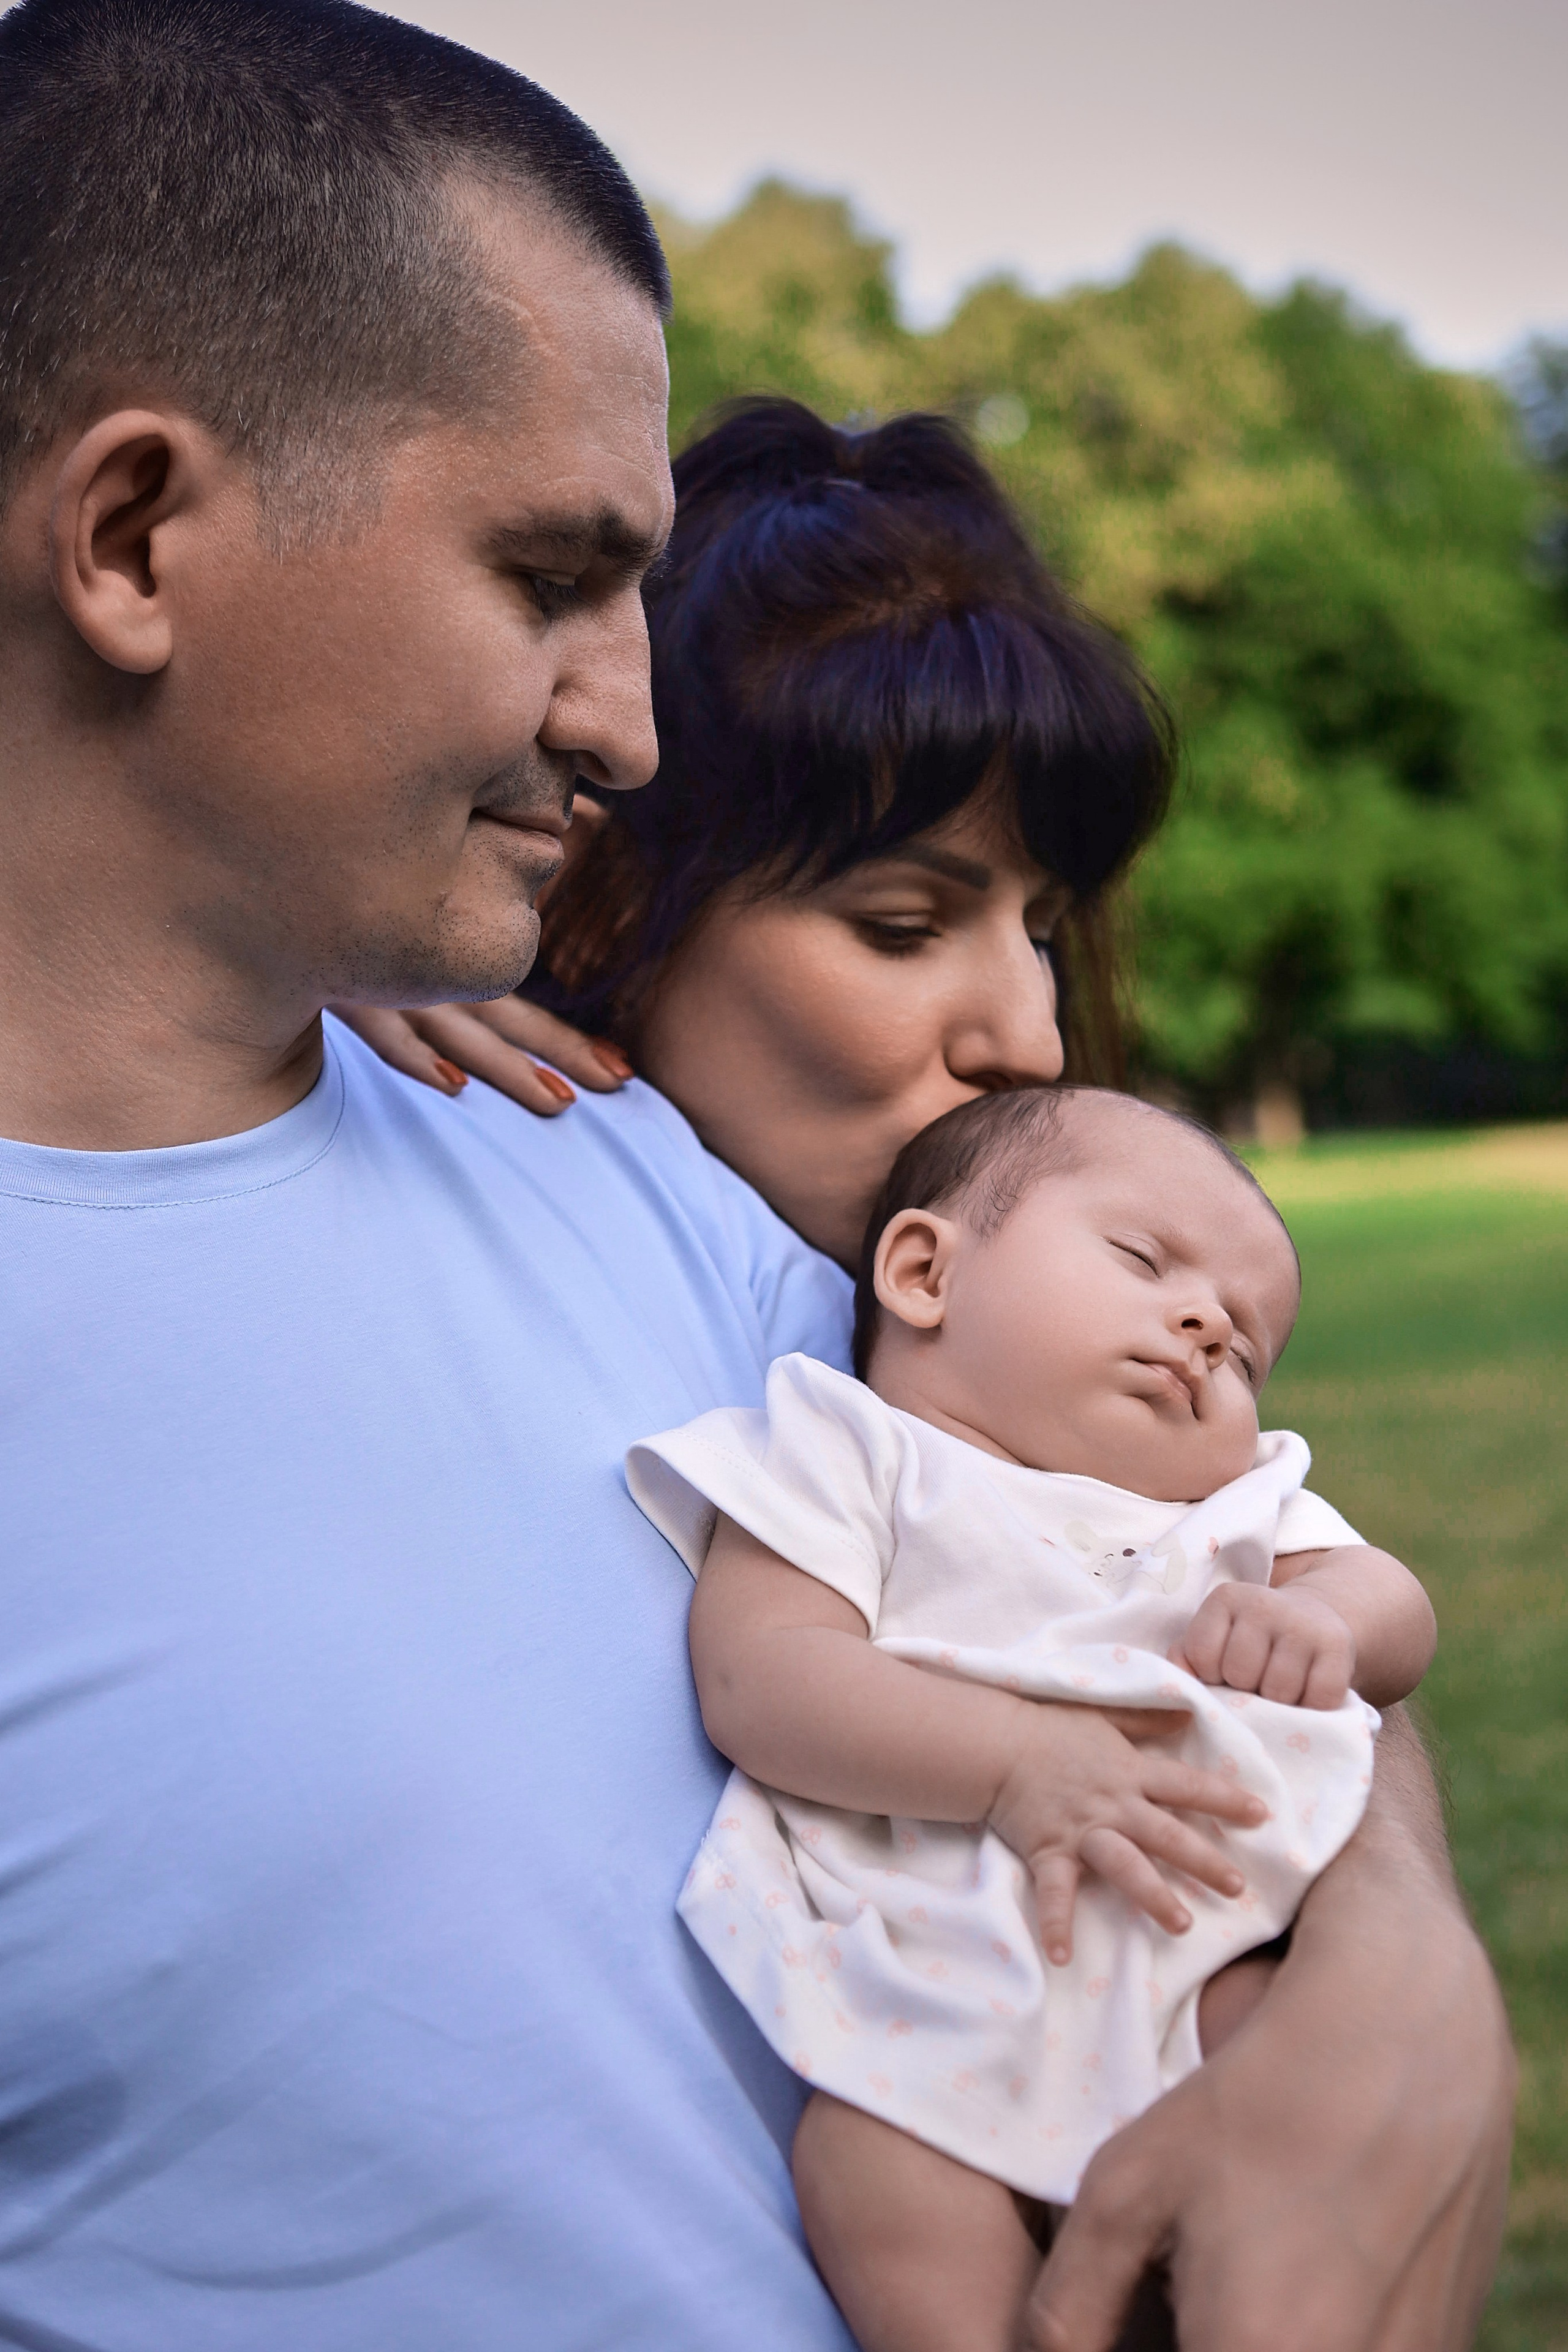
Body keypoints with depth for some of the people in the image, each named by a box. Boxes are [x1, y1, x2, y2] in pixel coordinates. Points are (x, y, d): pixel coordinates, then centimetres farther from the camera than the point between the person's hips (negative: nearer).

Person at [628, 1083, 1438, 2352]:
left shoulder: (1236, 1500, 25)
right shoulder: (846, 1450, 4)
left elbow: (1399, 1605, 18)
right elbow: (757, 1676, -10)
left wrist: (1322, 1617, -7)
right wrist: (1017, 1760, -23)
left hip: (1222, 1947, 5)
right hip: (952, 1982, -4)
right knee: (877, 2158, -29)